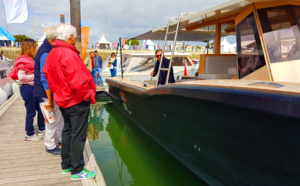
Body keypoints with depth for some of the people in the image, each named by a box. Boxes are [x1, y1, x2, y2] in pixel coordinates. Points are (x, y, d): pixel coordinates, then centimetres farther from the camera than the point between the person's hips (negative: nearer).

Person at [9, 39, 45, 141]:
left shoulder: (30, 60, 14)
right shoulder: (23, 61, -16)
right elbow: (21, 76, -24)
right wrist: (35, 76, -19)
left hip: (34, 88, 10)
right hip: (28, 88, -10)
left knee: (41, 109, 16)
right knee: (31, 112, 0)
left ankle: (42, 129, 31)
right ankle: (29, 134, 14)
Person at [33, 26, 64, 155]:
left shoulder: (50, 50, 7)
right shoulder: (46, 54, -24)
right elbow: (45, 79, -26)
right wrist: (50, 100, -23)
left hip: (56, 91, 10)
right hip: (50, 92, -10)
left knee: (61, 116, 20)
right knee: (54, 119, 3)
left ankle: (62, 139, 37)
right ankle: (50, 146, 20)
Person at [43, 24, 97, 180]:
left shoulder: (52, 54, 7)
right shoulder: (68, 54, -24)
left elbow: (47, 74, 14)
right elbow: (78, 82, -28)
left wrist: (58, 93, 17)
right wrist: (87, 96, -13)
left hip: (63, 100, 10)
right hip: (77, 102, -10)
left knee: (68, 131, 20)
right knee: (78, 135, 1)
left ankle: (66, 165, 33)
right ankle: (77, 170, 13)